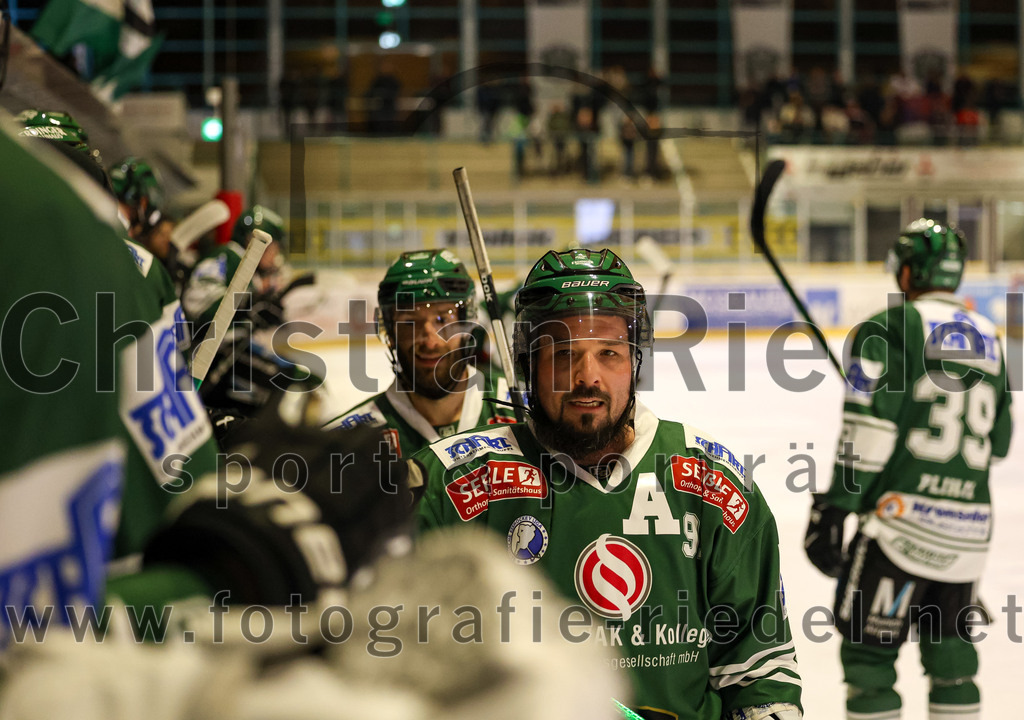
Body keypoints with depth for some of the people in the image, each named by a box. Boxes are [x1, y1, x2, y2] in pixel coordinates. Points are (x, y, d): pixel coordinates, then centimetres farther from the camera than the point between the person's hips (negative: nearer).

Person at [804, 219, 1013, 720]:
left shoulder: (890, 329, -6)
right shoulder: (987, 338, 15)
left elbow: (869, 429, -14)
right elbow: (998, 441, 21)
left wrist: (832, 508, -12)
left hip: (906, 516, -6)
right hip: (969, 529, 7)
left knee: (869, 651, -1)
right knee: (949, 650, 17)